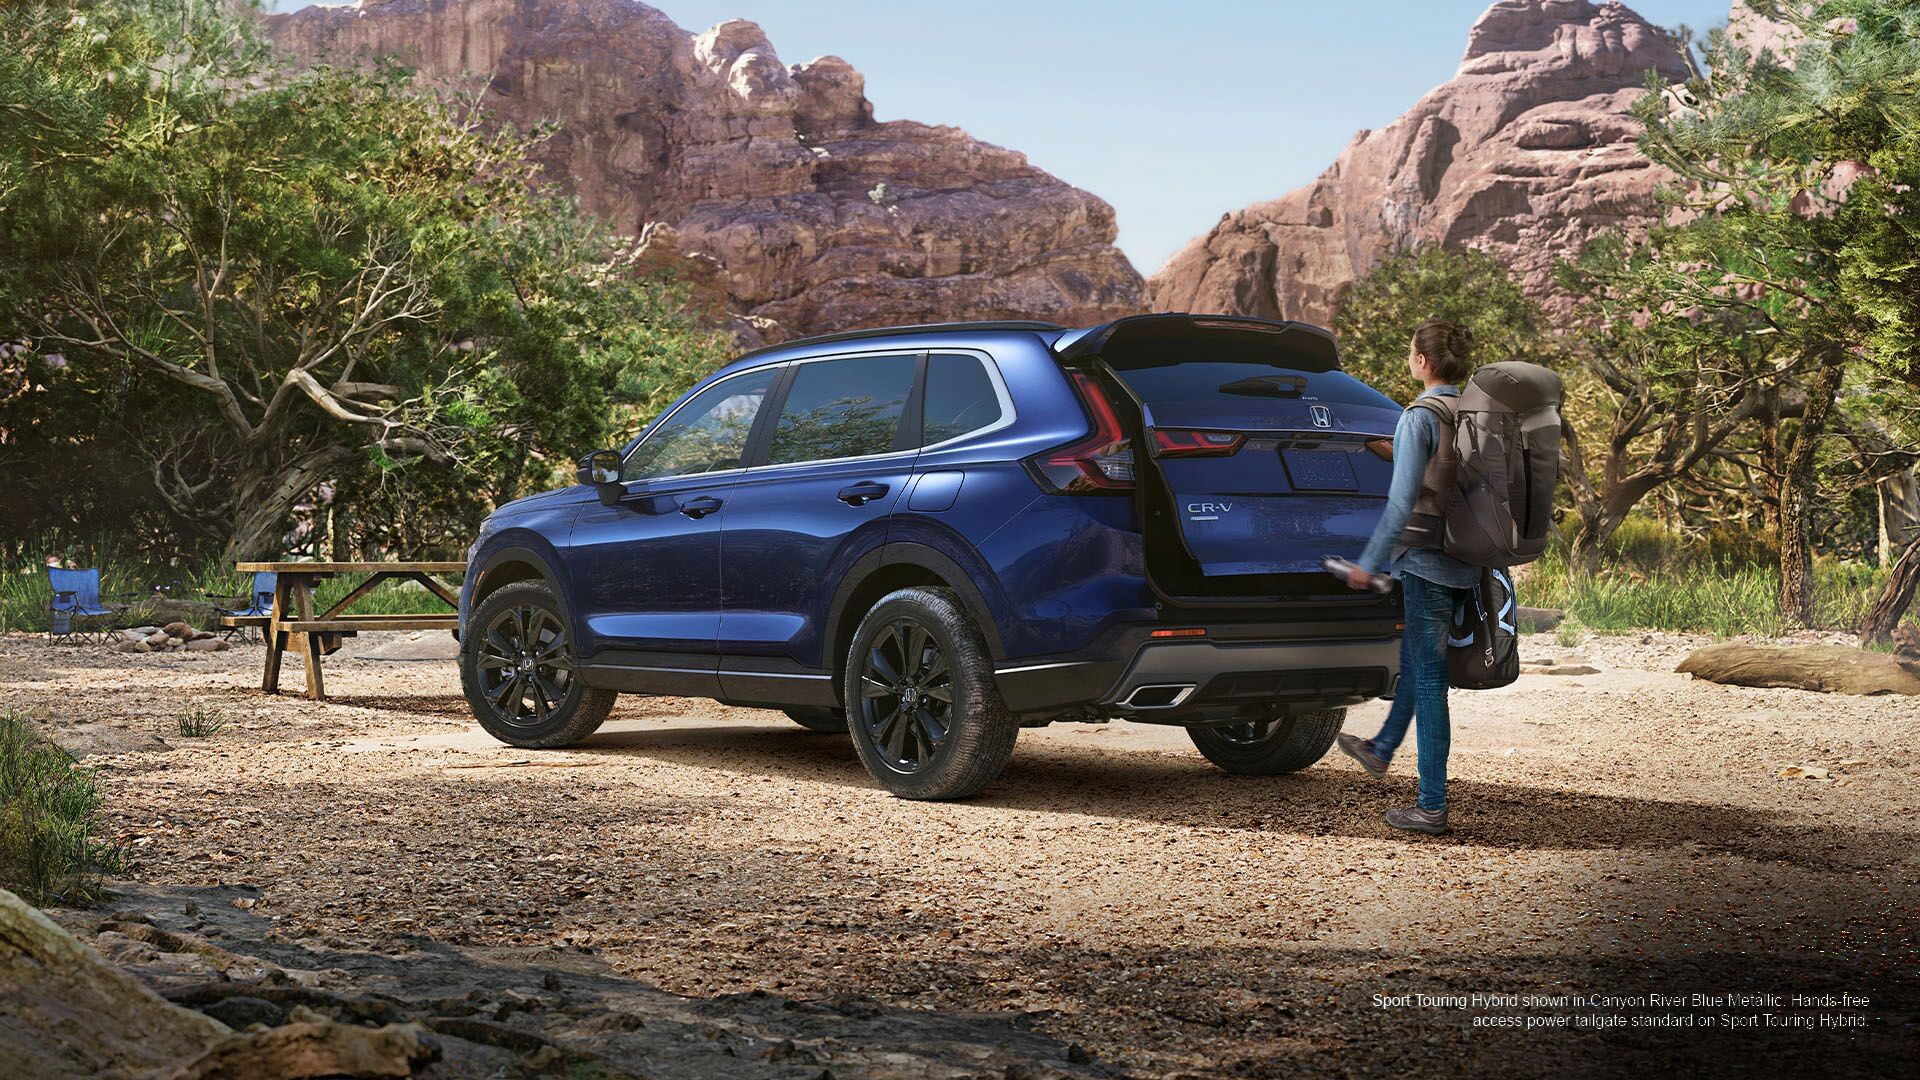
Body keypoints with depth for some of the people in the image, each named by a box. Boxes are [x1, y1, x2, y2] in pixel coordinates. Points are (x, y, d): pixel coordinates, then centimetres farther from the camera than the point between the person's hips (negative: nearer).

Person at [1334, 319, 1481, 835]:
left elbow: (1403, 501, -19)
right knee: (1417, 661, 26)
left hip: (1428, 563, -8)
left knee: (1428, 678, -3)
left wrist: (1370, 562, -10)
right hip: (1468, 565, 8)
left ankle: (1432, 806, 1)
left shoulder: (1418, 418, -15)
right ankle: (1381, 749, 44)